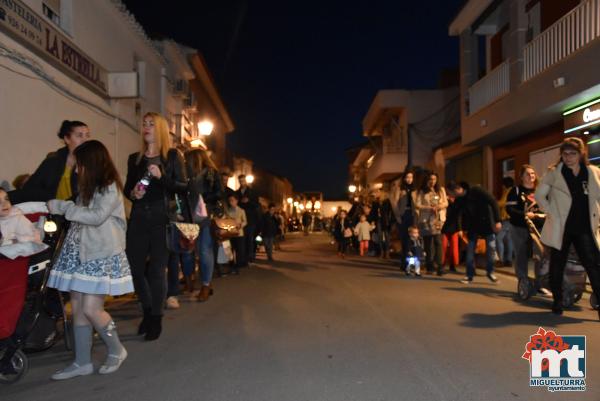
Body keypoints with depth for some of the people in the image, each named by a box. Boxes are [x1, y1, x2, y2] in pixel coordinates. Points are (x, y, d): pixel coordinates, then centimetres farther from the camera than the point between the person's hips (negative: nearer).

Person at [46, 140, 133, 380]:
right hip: (80, 253, 8)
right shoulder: (89, 188, 15)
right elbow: (81, 216, 14)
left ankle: (116, 351, 14)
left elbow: (97, 216, -18)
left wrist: (62, 207, -13)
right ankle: (82, 362, 18)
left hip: (101, 255, -7)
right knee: (78, 309, 7)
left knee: (91, 309, -8)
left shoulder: (110, 187, -8)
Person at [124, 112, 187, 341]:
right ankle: (147, 311, 26)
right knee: (135, 268, 3)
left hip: (162, 219, -4)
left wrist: (161, 176, -18)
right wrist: (132, 193, -4)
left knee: (156, 270, -3)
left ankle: (156, 319, 12)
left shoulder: (173, 156, 3)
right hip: (139, 218, 4)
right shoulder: (135, 158, 14)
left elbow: (184, 188, -5)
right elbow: (127, 188, 18)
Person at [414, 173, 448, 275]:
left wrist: (439, 206, -12)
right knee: (428, 244, 5)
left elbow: (446, 203, 9)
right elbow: (417, 205, -4)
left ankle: (439, 266, -16)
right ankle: (430, 267, 14)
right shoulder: (421, 192, 5)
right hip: (426, 220, 0)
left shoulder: (441, 190, 13)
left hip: (438, 220, 0)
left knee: (438, 242, -14)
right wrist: (429, 208, -16)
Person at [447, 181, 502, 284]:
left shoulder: (477, 191, -18)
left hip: (486, 223, -4)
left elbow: (493, 202, -18)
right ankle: (469, 276, 12)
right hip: (472, 226, 4)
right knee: (470, 250, 2)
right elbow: (459, 214, 3)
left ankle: (490, 272, 20)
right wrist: (460, 228, -11)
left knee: (491, 248, 0)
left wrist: (497, 221, -21)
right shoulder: (459, 200, -3)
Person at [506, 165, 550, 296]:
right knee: (521, 256, 3)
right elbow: (509, 209, -8)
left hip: (538, 227, 3)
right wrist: (524, 215, -22)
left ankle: (540, 284, 7)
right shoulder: (516, 191, 2)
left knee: (541, 256, -4)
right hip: (520, 228, -2)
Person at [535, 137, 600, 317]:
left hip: (585, 228, 1)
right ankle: (557, 301, 19)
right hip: (561, 227, -1)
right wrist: (552, 213, -6)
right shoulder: (554, 172, -1)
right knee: (557, 265, 7)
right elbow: (539, 195, 2)